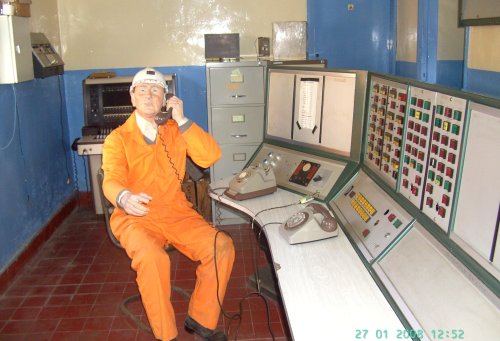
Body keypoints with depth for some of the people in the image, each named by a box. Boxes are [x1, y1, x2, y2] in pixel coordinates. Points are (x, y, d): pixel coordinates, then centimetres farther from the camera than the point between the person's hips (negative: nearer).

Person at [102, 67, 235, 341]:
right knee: (151, 257, -34)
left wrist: (181, 120, -10)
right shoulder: (118, 138, 2)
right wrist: (125, 198, -39)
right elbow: (112, 179, -14)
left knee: (222, 247, -19)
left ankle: (201, 318, 2)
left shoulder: (175, 131, 10)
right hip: (135, 217, -2)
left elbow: (210, 156, -5)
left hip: (176, 212, 3)